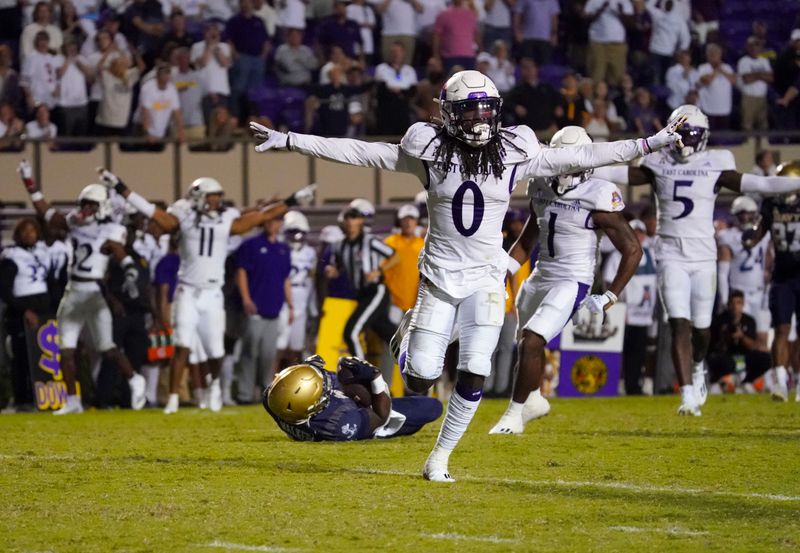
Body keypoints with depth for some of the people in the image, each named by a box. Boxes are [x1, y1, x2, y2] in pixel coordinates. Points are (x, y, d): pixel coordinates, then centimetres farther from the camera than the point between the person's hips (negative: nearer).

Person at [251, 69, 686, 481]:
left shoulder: (515, 154, -2)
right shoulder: (429, 152, -5)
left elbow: (581, 157, 2)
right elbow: (357, 153, -3)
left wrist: (654, 143, -1)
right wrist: (287, 142, -6)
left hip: (485, 277, 1)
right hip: (439, 274, -1)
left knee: (474, 373, -13)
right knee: (422, 378, -2)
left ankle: (440, 456, 6)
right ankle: (410, 335, 37)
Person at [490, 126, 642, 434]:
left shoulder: (597, 198, -17)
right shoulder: (542, 189, 2)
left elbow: (633, 250, -12)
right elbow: (527, 240, 18)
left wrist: (610, 298, -12)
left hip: (571, 283, -7)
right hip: (540, 278, 7)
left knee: (531, 343, -18)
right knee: (527, 344, 21)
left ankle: (515, 415, -6)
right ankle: (534, 400, 46)